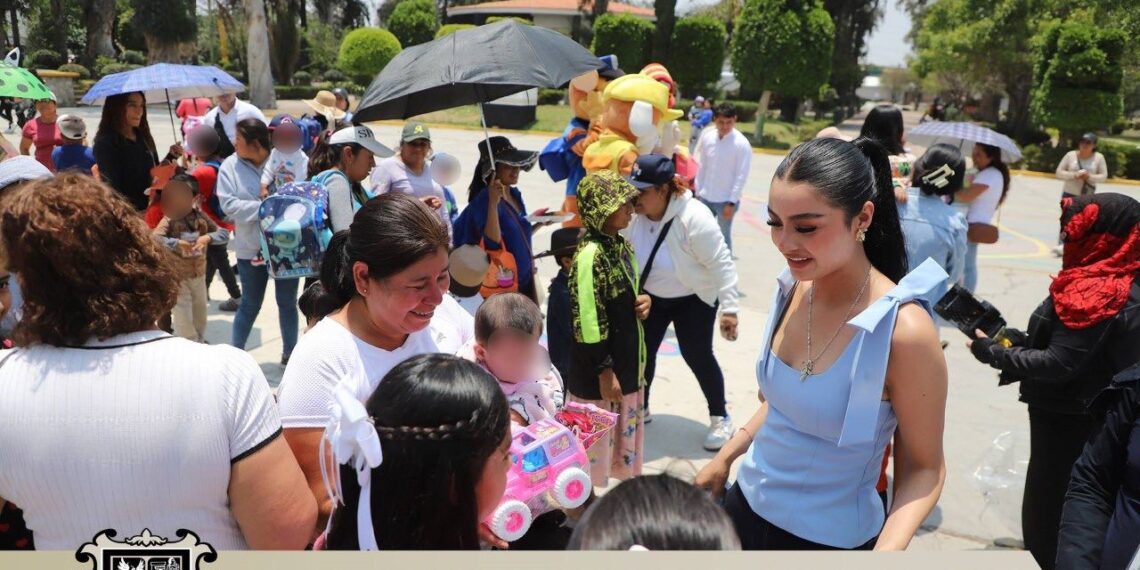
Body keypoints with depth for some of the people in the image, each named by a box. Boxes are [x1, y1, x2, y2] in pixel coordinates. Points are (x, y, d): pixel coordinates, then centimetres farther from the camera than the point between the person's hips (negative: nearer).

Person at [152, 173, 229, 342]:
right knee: (183, 318, 0)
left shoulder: (200, 217, -3)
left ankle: (200, 343, 42)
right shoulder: (170, 219, -17)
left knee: (200, 312, 22)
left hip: (199, 274, 5)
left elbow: (224, 233, -4)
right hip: (177, 277, -5)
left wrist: (207, 237, -21)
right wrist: (177, 243, -38)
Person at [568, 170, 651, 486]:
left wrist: (643, 301, -2)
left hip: (626, 360, 9)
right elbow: (587, 321, -22)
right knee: (597, 436, 7)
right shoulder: (590, 256, -22)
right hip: (600, 367, -9)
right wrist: (604, 370, -18)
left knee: (625, 432, 21)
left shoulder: (622, 246, 5)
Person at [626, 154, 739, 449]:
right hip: (651, 297, 5)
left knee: (697, 357, 1)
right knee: (642, 352, 8)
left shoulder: (694, 217, -31)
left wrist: (729, 308, -26)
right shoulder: (634, 214, -16)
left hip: (694, 300, -4)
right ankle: (640, 408, 32)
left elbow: (721, 264, -26)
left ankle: (720, 417, 21)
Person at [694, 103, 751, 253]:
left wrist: (731, 202, -14)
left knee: (724, 236, 4)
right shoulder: (707, 137, -1)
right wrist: (698, 191, 7)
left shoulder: (742, 144, -14)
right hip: (706, 197, 5)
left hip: (726, 200, -5)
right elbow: (702, 167, 7)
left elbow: (741, 176, -13)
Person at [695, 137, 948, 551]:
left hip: (829, 539, -5)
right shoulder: (794, 289, -7)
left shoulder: (903, 330, -25)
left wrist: (886, 552, -27)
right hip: (746, 506, 6)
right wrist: (724, 458, 12)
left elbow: (924, 468, -14)